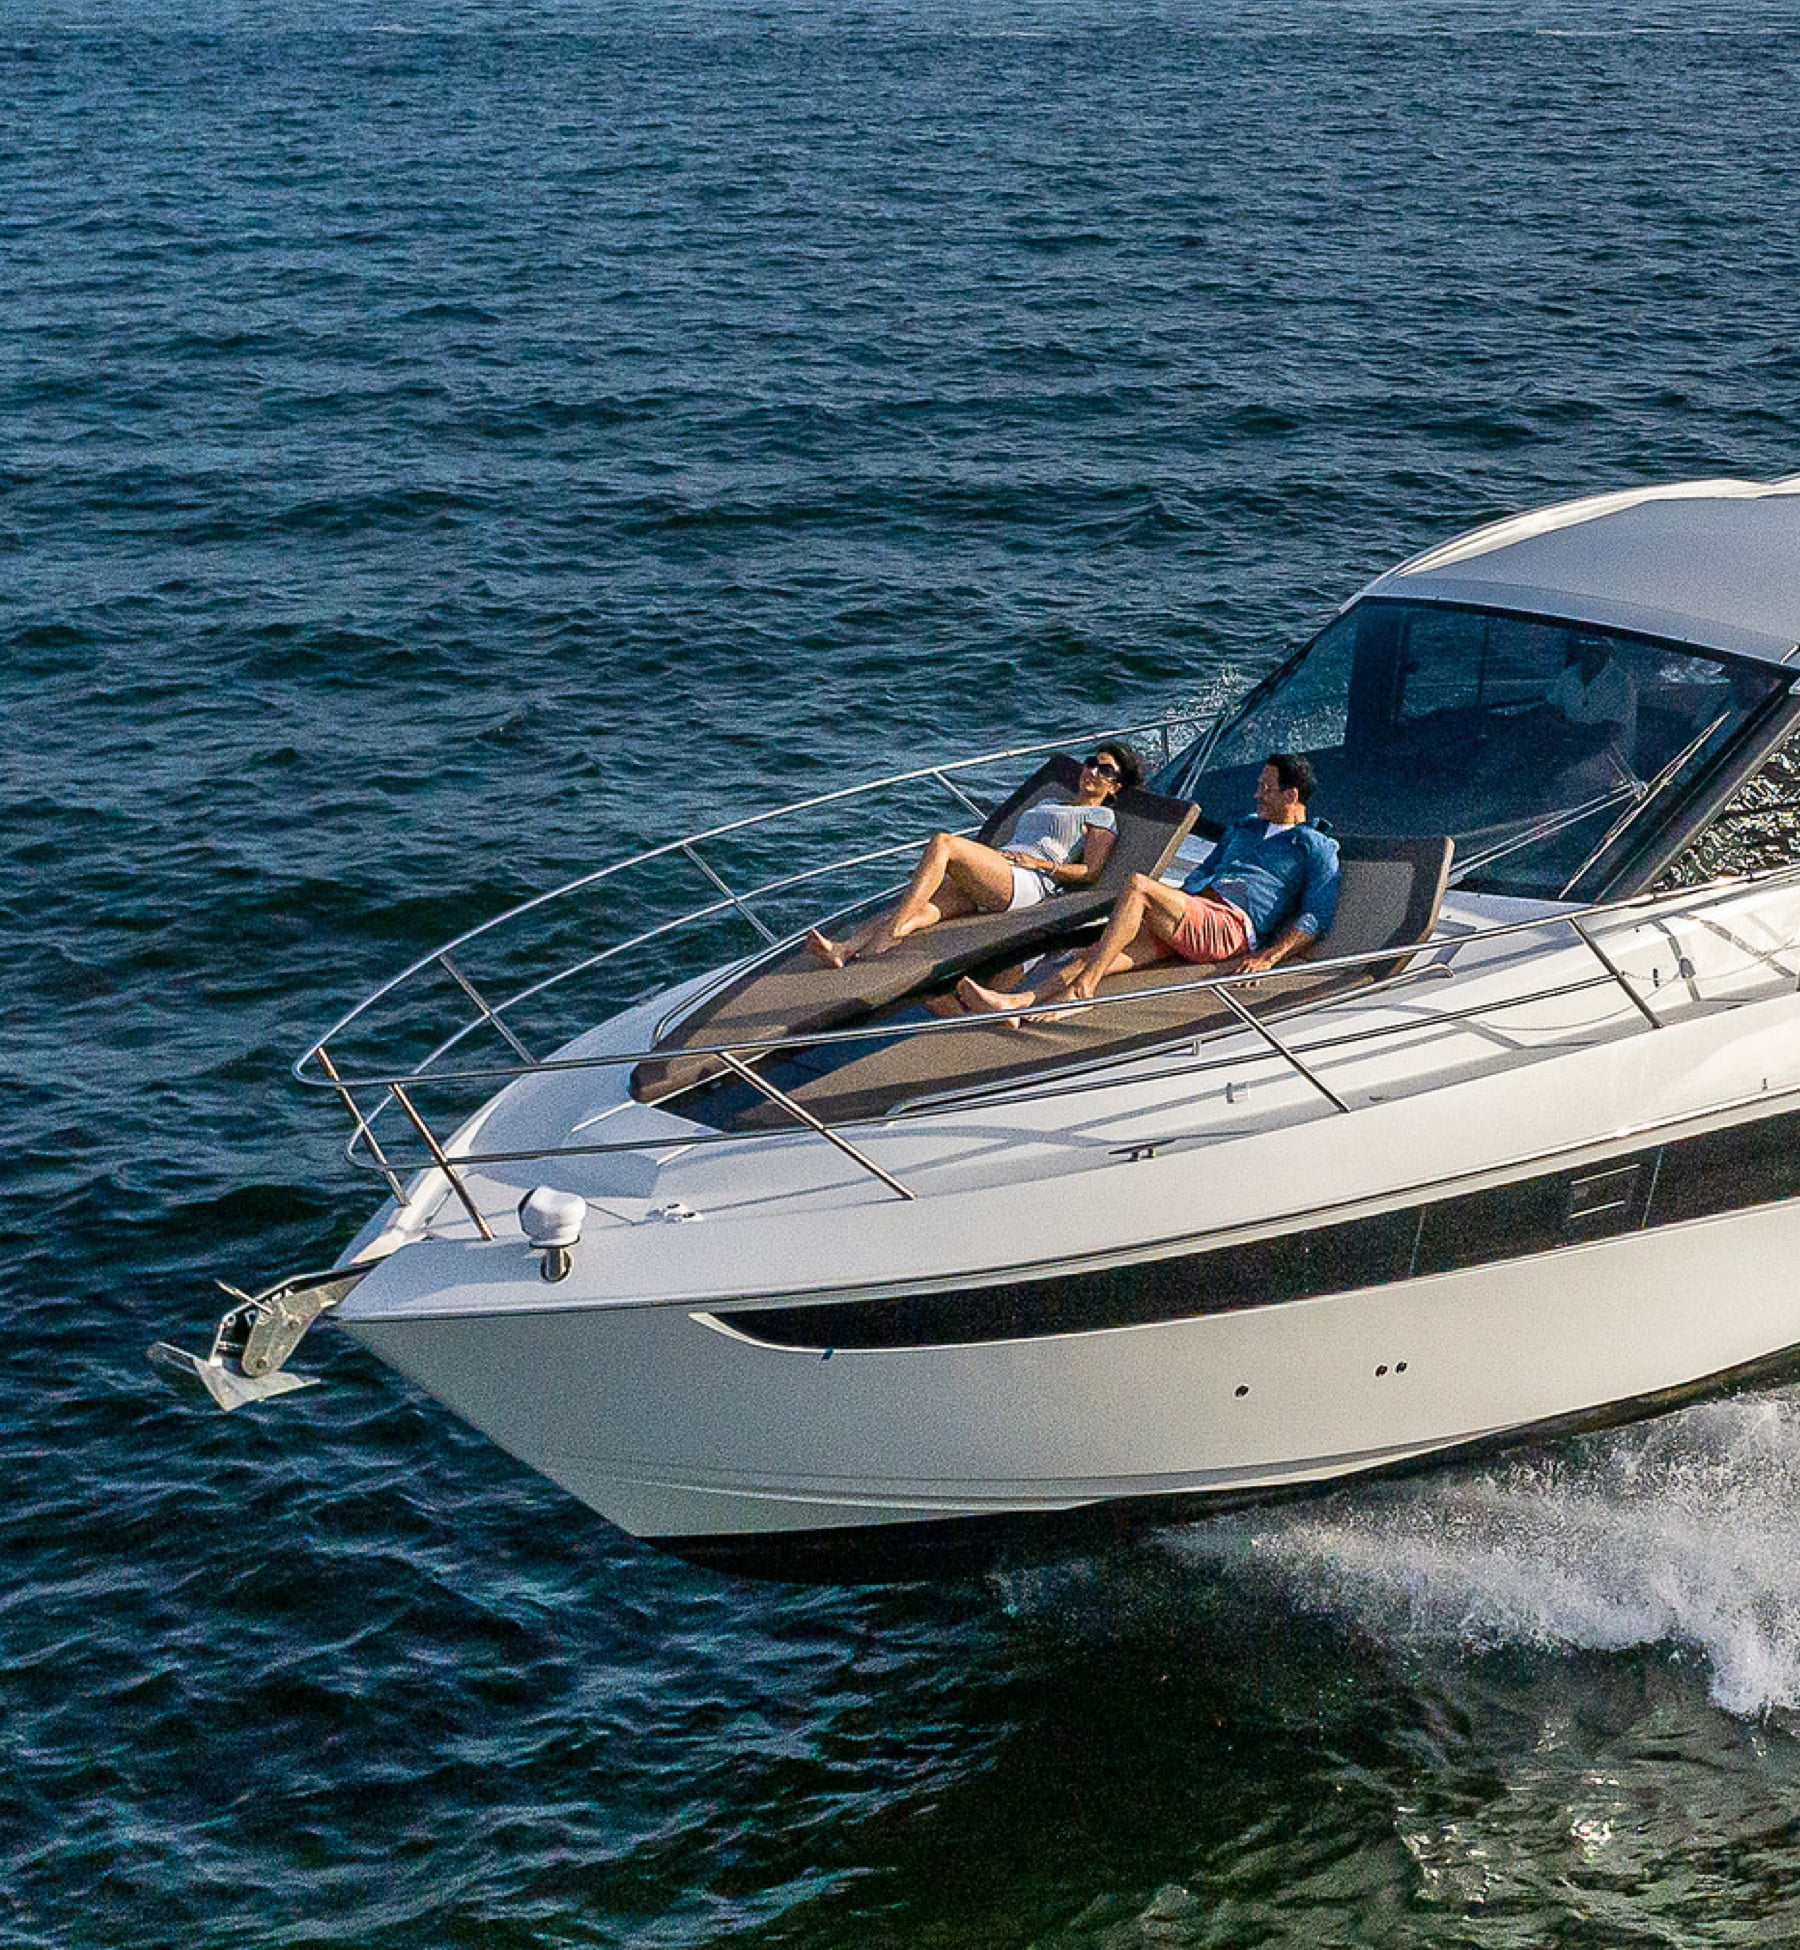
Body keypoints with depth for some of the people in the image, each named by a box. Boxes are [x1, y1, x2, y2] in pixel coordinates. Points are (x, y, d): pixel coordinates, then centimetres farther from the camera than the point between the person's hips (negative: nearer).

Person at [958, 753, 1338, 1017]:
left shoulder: (1316, 848, 10)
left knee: (1138, 885, -29)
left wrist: (1267, 958, -15)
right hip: (1191, 919, 7)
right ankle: (1017, 1001, -39)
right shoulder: (1245, 828, 34)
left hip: (1230, 931, -7)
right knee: (1108, 952, -20)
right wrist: (1168, 908, 20)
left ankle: (1081, 989, -34)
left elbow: (1317, 917, -2)